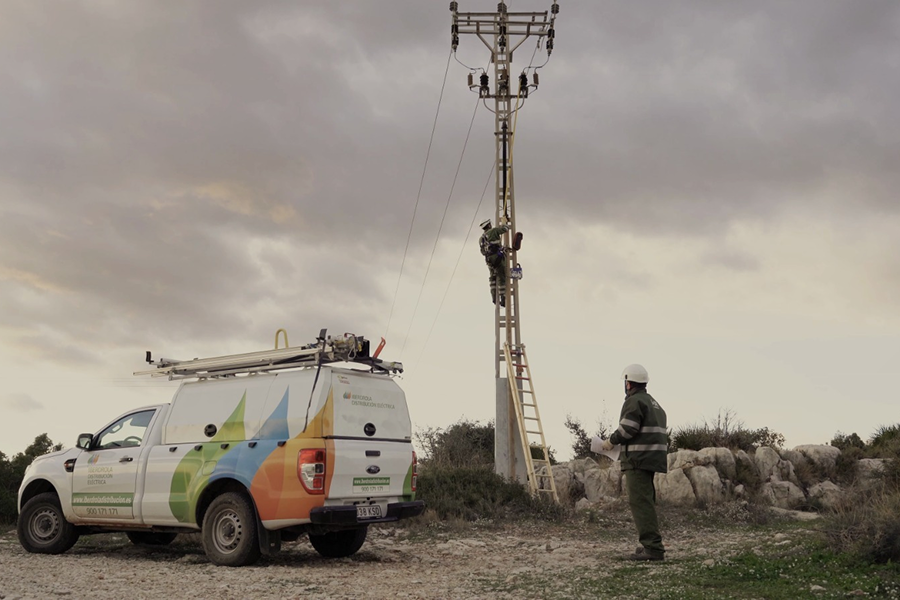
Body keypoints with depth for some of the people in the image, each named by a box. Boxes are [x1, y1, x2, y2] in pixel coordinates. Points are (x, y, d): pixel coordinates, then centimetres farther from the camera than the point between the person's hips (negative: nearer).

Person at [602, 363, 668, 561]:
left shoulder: (634, 401, -7)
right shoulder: (654, 403, 22)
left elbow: (627, 429, -17)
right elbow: (658, 433, 19)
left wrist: (610, 441, -1)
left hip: (638, 459, -10)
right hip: (652, 457, 10)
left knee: (640, 502, -12)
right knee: (646, 502, 16)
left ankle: (653, 548, -17)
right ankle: (651, 545, 20)